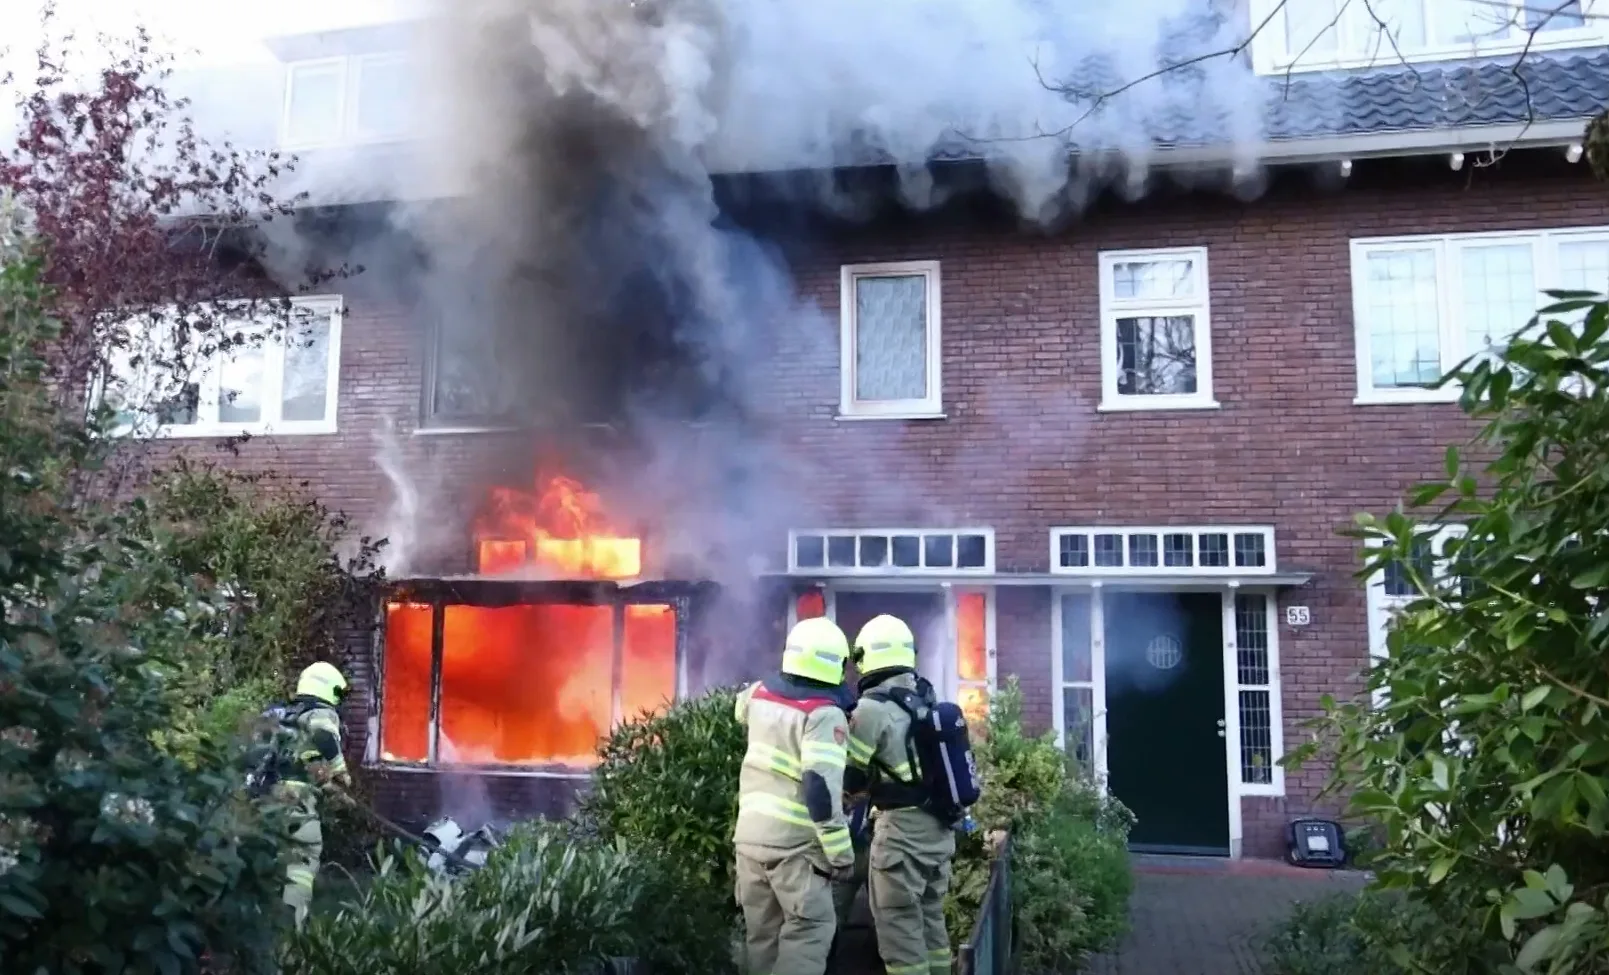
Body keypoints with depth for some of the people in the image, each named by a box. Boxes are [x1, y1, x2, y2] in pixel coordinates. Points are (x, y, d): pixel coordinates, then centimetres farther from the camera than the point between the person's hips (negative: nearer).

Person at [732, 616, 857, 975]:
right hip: (794, 844, -7)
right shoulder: (825, 714, -14)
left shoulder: (760, 692, 6)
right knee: (809, 931, -1)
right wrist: (841, 853, -15)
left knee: (761, 933, 15)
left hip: (748, 835, 7)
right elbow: (822, 788, -21)